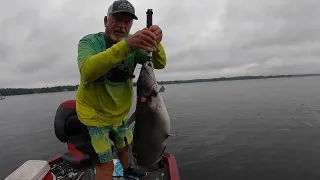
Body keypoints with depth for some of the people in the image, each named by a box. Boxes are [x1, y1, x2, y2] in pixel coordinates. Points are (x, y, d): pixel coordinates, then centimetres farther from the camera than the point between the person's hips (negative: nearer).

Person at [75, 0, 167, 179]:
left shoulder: (133, 43, -9)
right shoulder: (89, 42, -19)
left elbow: (159, 63, -21)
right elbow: (87, 71, -41)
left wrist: (155, 43, -42)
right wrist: (126, 46, -53)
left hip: (120, 113, 5)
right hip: (94, 114, -4)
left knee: (125, 145, 27)